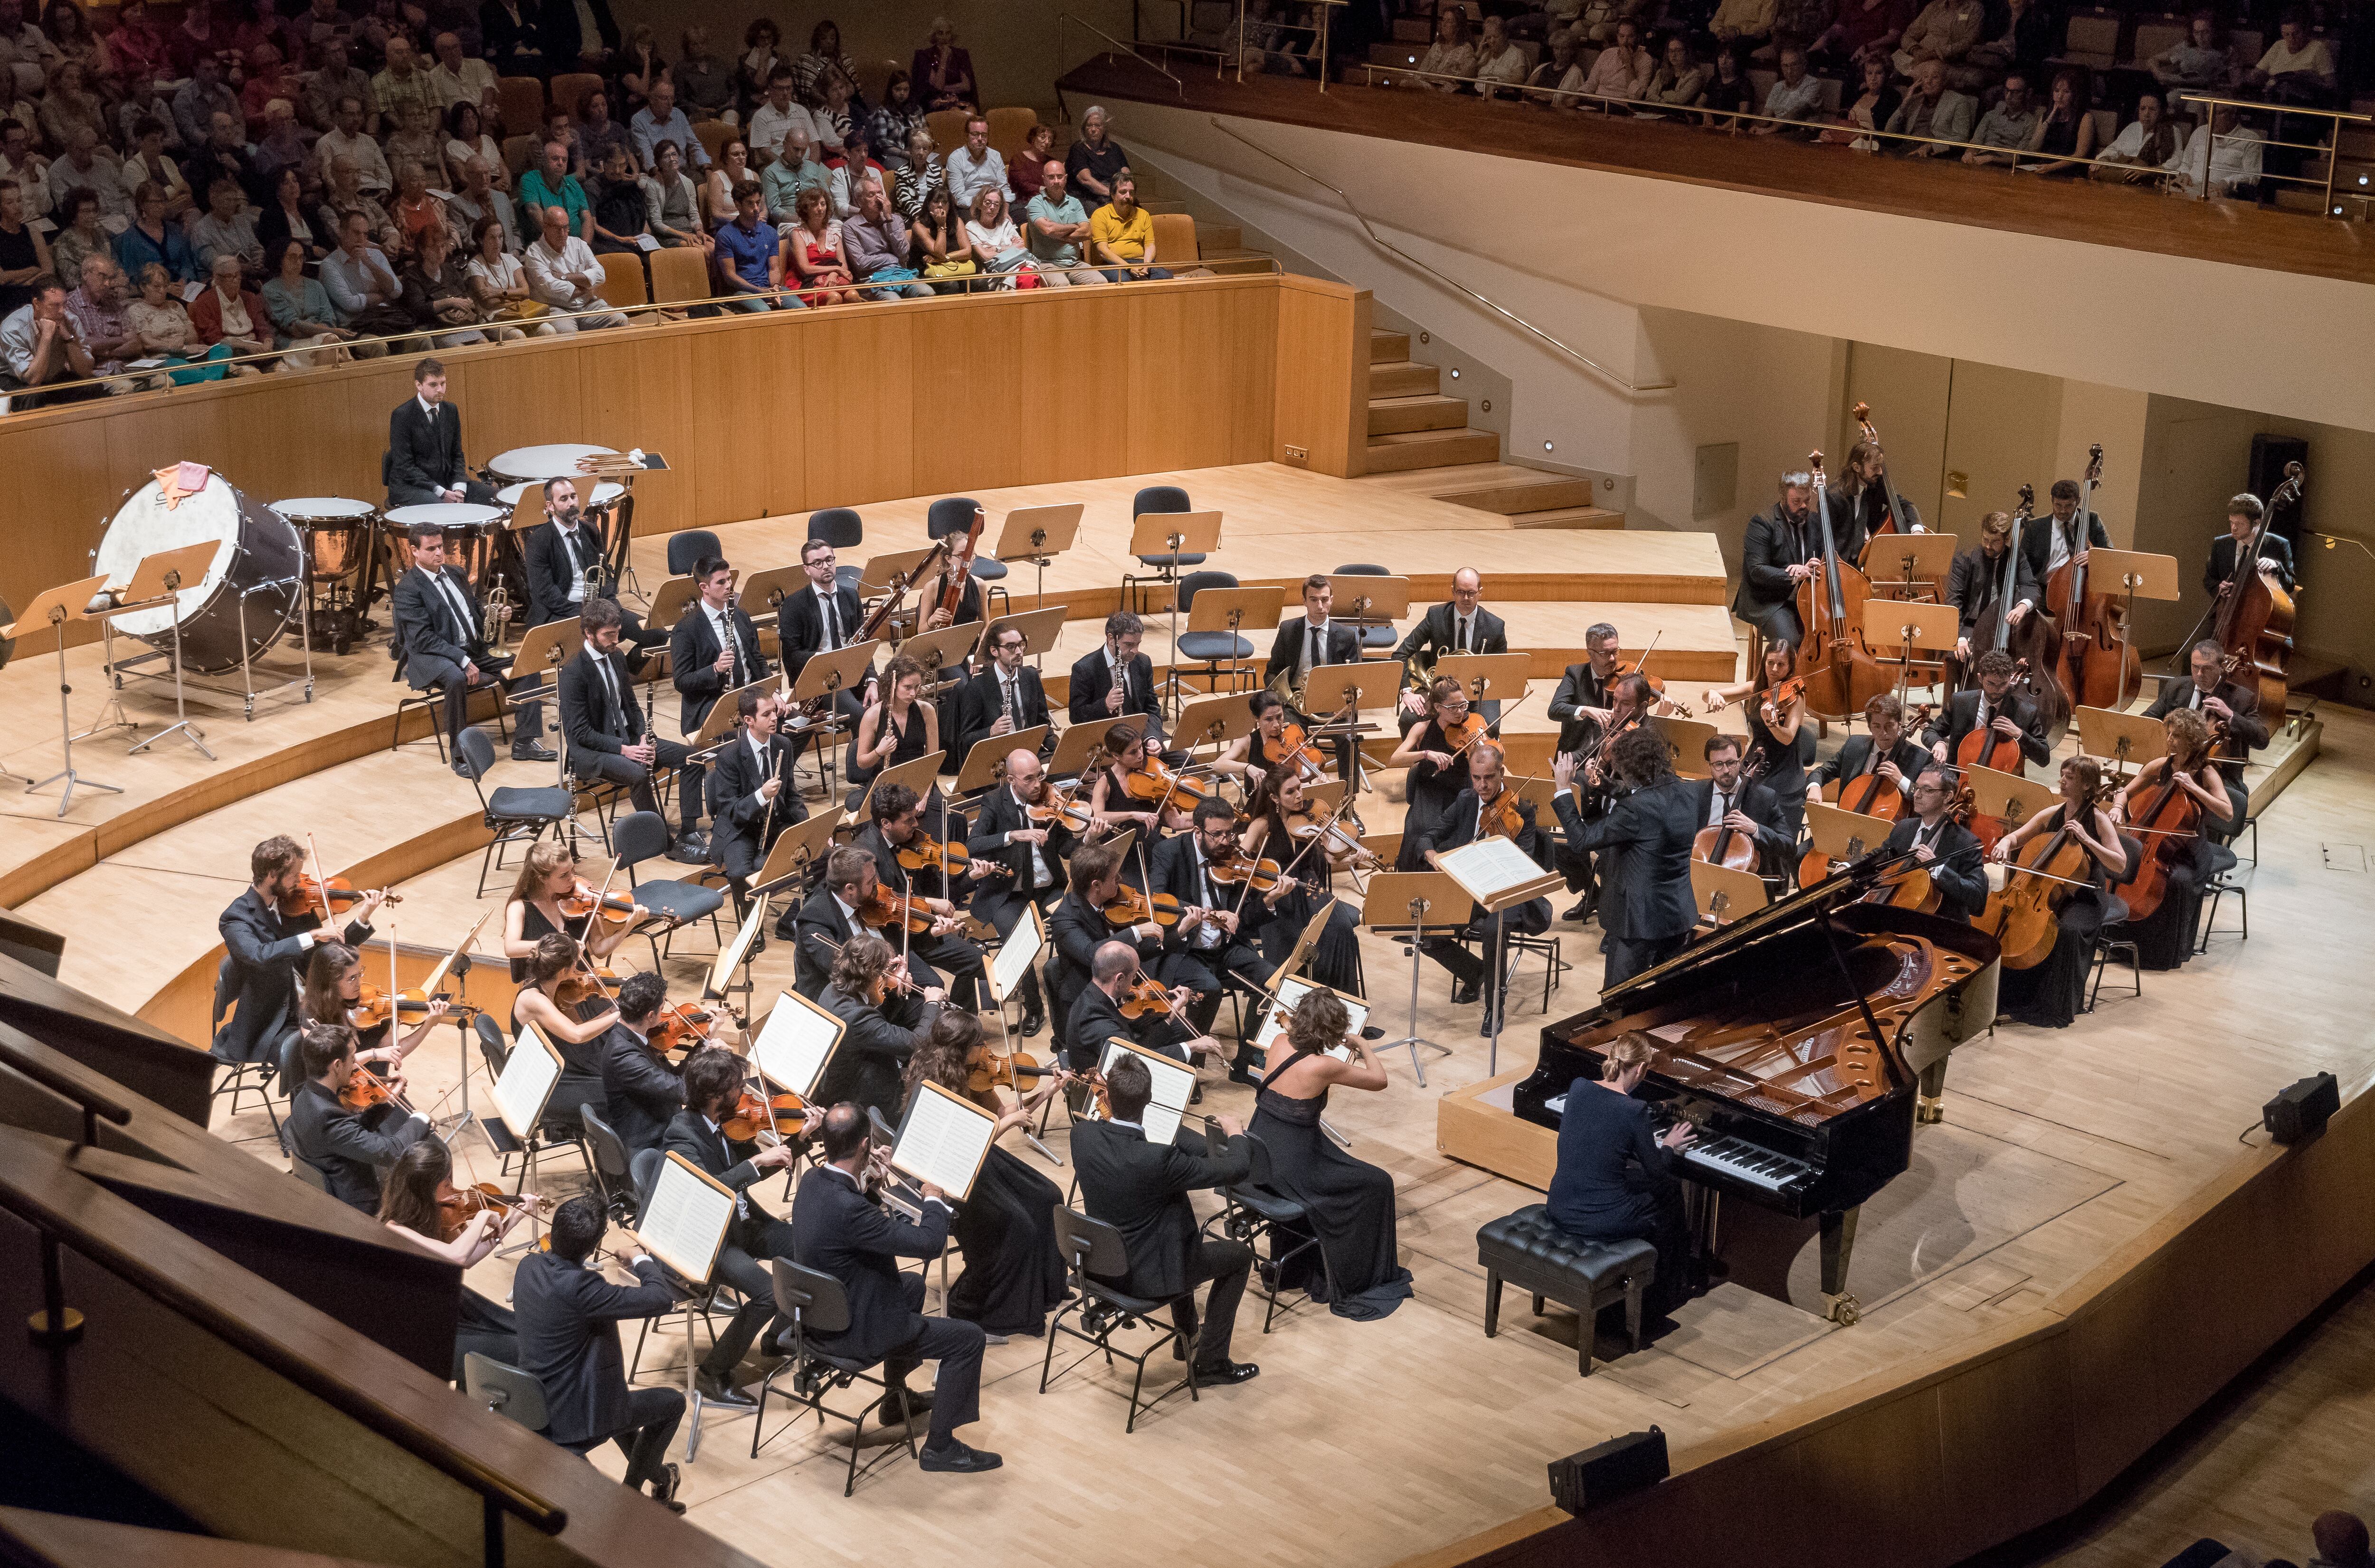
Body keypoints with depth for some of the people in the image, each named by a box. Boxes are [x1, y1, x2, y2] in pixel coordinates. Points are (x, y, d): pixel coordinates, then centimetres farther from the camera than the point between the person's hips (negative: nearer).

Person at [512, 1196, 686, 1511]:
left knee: (616, 1391, 36)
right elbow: (661, 1299, -30)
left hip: (533, 1403, 8)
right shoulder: (580, 1286, -33)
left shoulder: (528, 1265, -7)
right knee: (673, 1401, 13)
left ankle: (656, 1476, 47)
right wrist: (640, 1257, -11)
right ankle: (632, 1490, 26)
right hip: (571, 1419, -8)